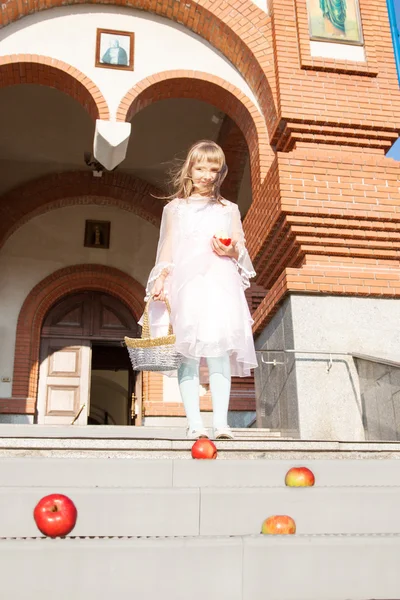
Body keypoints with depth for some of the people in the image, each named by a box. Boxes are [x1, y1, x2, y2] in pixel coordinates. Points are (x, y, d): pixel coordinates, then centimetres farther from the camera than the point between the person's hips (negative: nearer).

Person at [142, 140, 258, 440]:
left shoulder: (229, 209, 20)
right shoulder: (176, 207, 18)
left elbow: (242, 249, 18)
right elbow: (168, 247, 13)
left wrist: (232, 251, -5)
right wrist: (161, 279, -1)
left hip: (220, 283, 0)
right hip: (186, 283, 0)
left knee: (219, 351, -12)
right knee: (189, 352, -9)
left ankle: (221, 422, -14)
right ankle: (195, 423, -8)